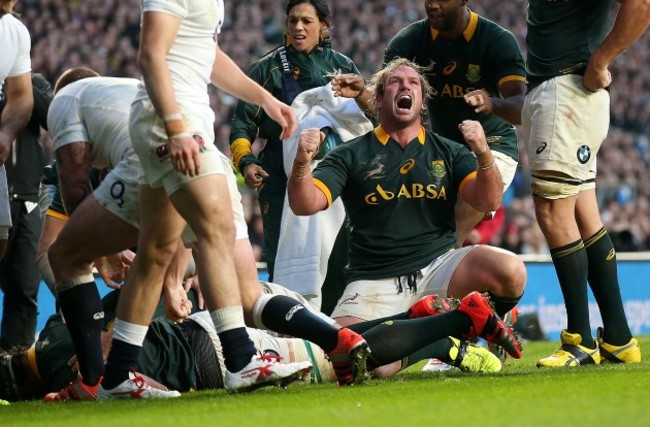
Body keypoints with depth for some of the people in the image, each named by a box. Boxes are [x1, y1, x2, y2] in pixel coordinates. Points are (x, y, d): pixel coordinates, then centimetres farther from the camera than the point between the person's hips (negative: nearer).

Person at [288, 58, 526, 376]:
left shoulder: (448, 153, 13)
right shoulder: (351, 156, 9)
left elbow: (488, 202, -1)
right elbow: (305, 204, -3)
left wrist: (483, 155, -21)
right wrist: (301, 164, -24)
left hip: (438, 268, 0)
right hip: (374, 283, 0)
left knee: (510, 271, -29)